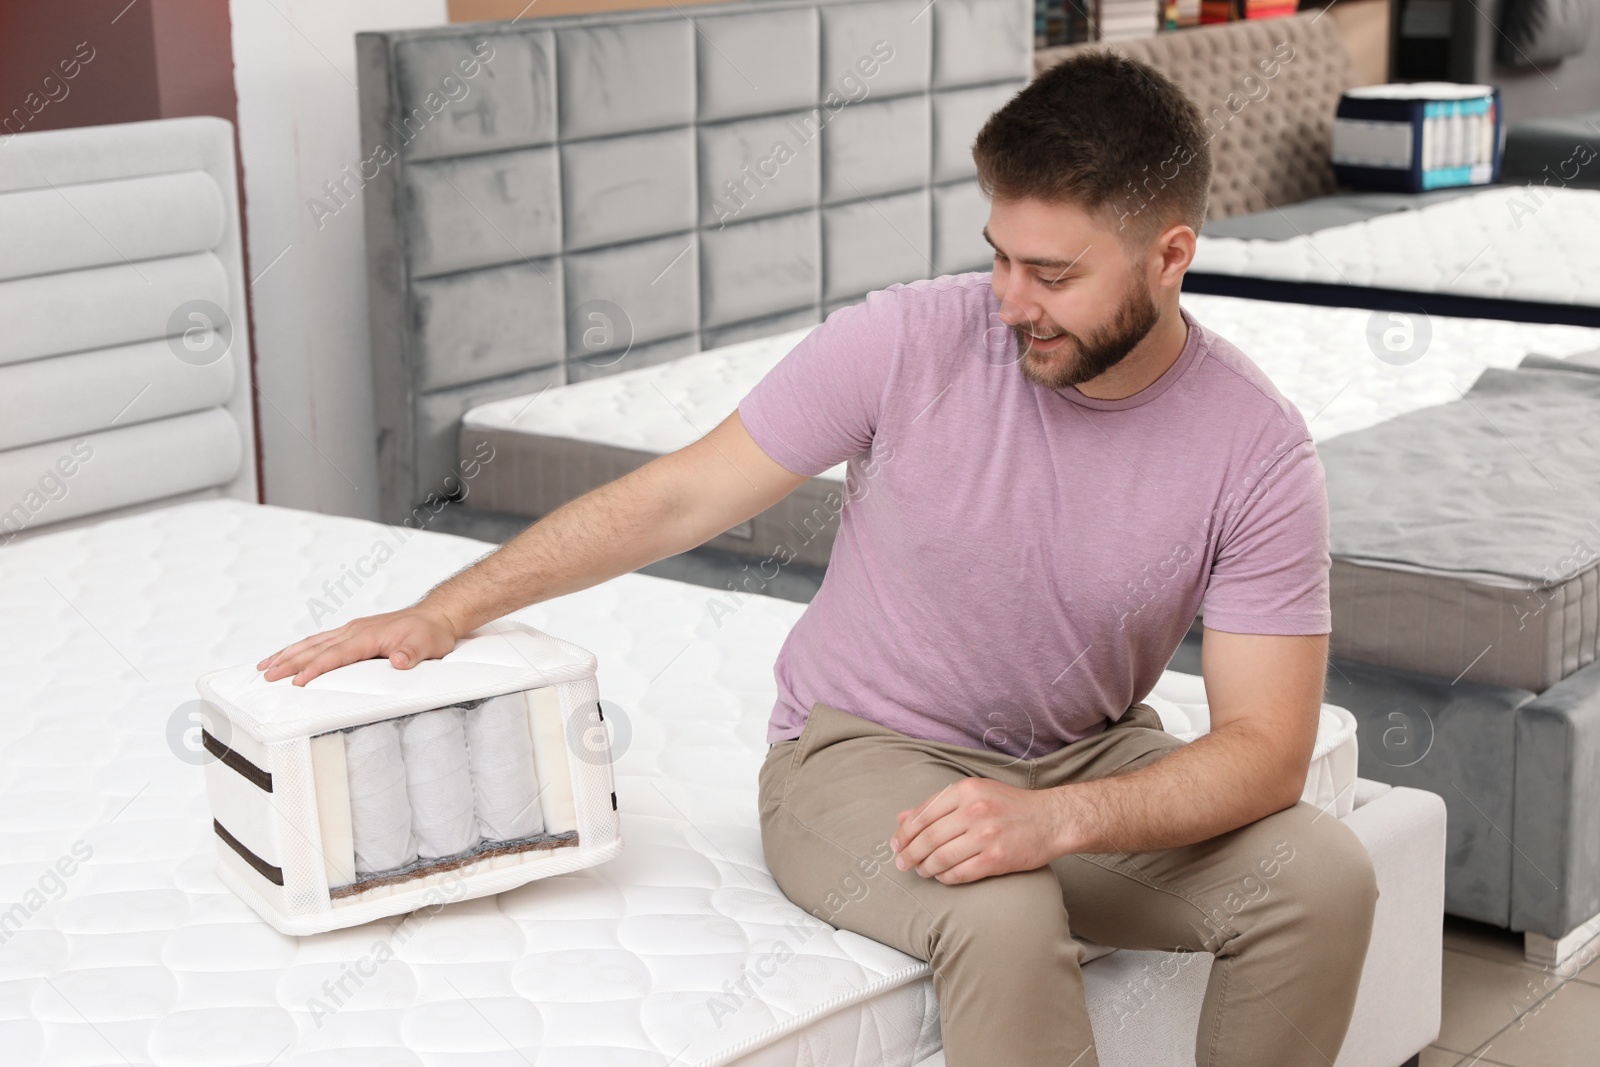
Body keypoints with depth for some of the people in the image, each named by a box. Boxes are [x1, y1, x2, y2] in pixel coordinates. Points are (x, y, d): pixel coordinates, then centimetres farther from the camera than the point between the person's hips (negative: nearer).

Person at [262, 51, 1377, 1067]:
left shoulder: (1256, 448, -14)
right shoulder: (909, 343, -16)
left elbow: (1266, 747, -17)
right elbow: (679, 496, -7)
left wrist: (1058, 819, -34)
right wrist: (449, 609, -11)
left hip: (1091, 762, 3)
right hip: (865, 752, -2)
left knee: (1323, 874, -24)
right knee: (1002, 919, -35)